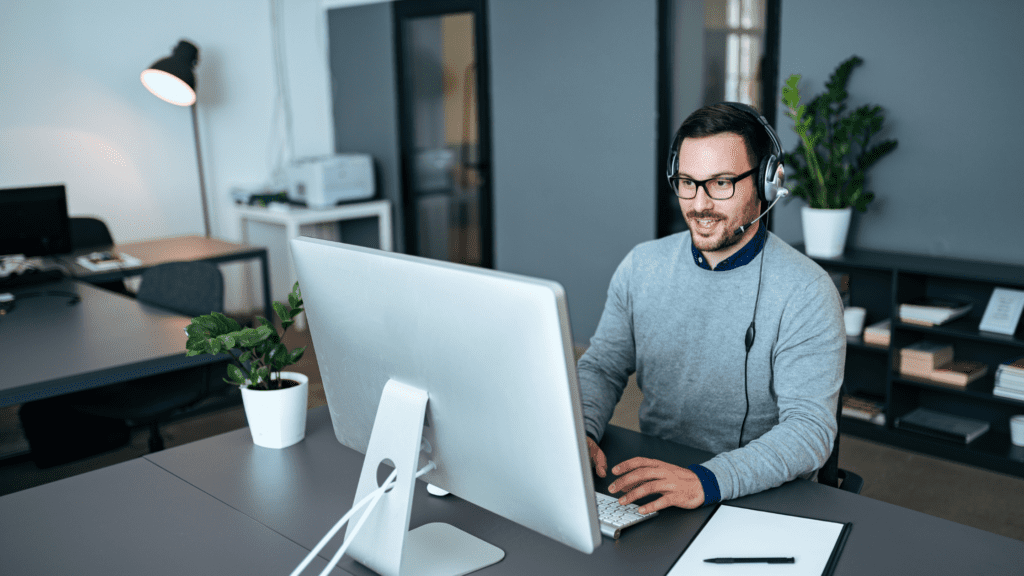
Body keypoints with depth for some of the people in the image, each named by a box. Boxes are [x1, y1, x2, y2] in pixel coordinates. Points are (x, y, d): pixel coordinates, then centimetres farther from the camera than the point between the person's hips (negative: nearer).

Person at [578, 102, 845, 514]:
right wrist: (580, 432, -14)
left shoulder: (806, 292, -11)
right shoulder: (641, 266, 4)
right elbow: (601, 367, 8)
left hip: (762, 497, -4)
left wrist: (706, 481, -32)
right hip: (651, 479, 4)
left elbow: (810, 428, -17)